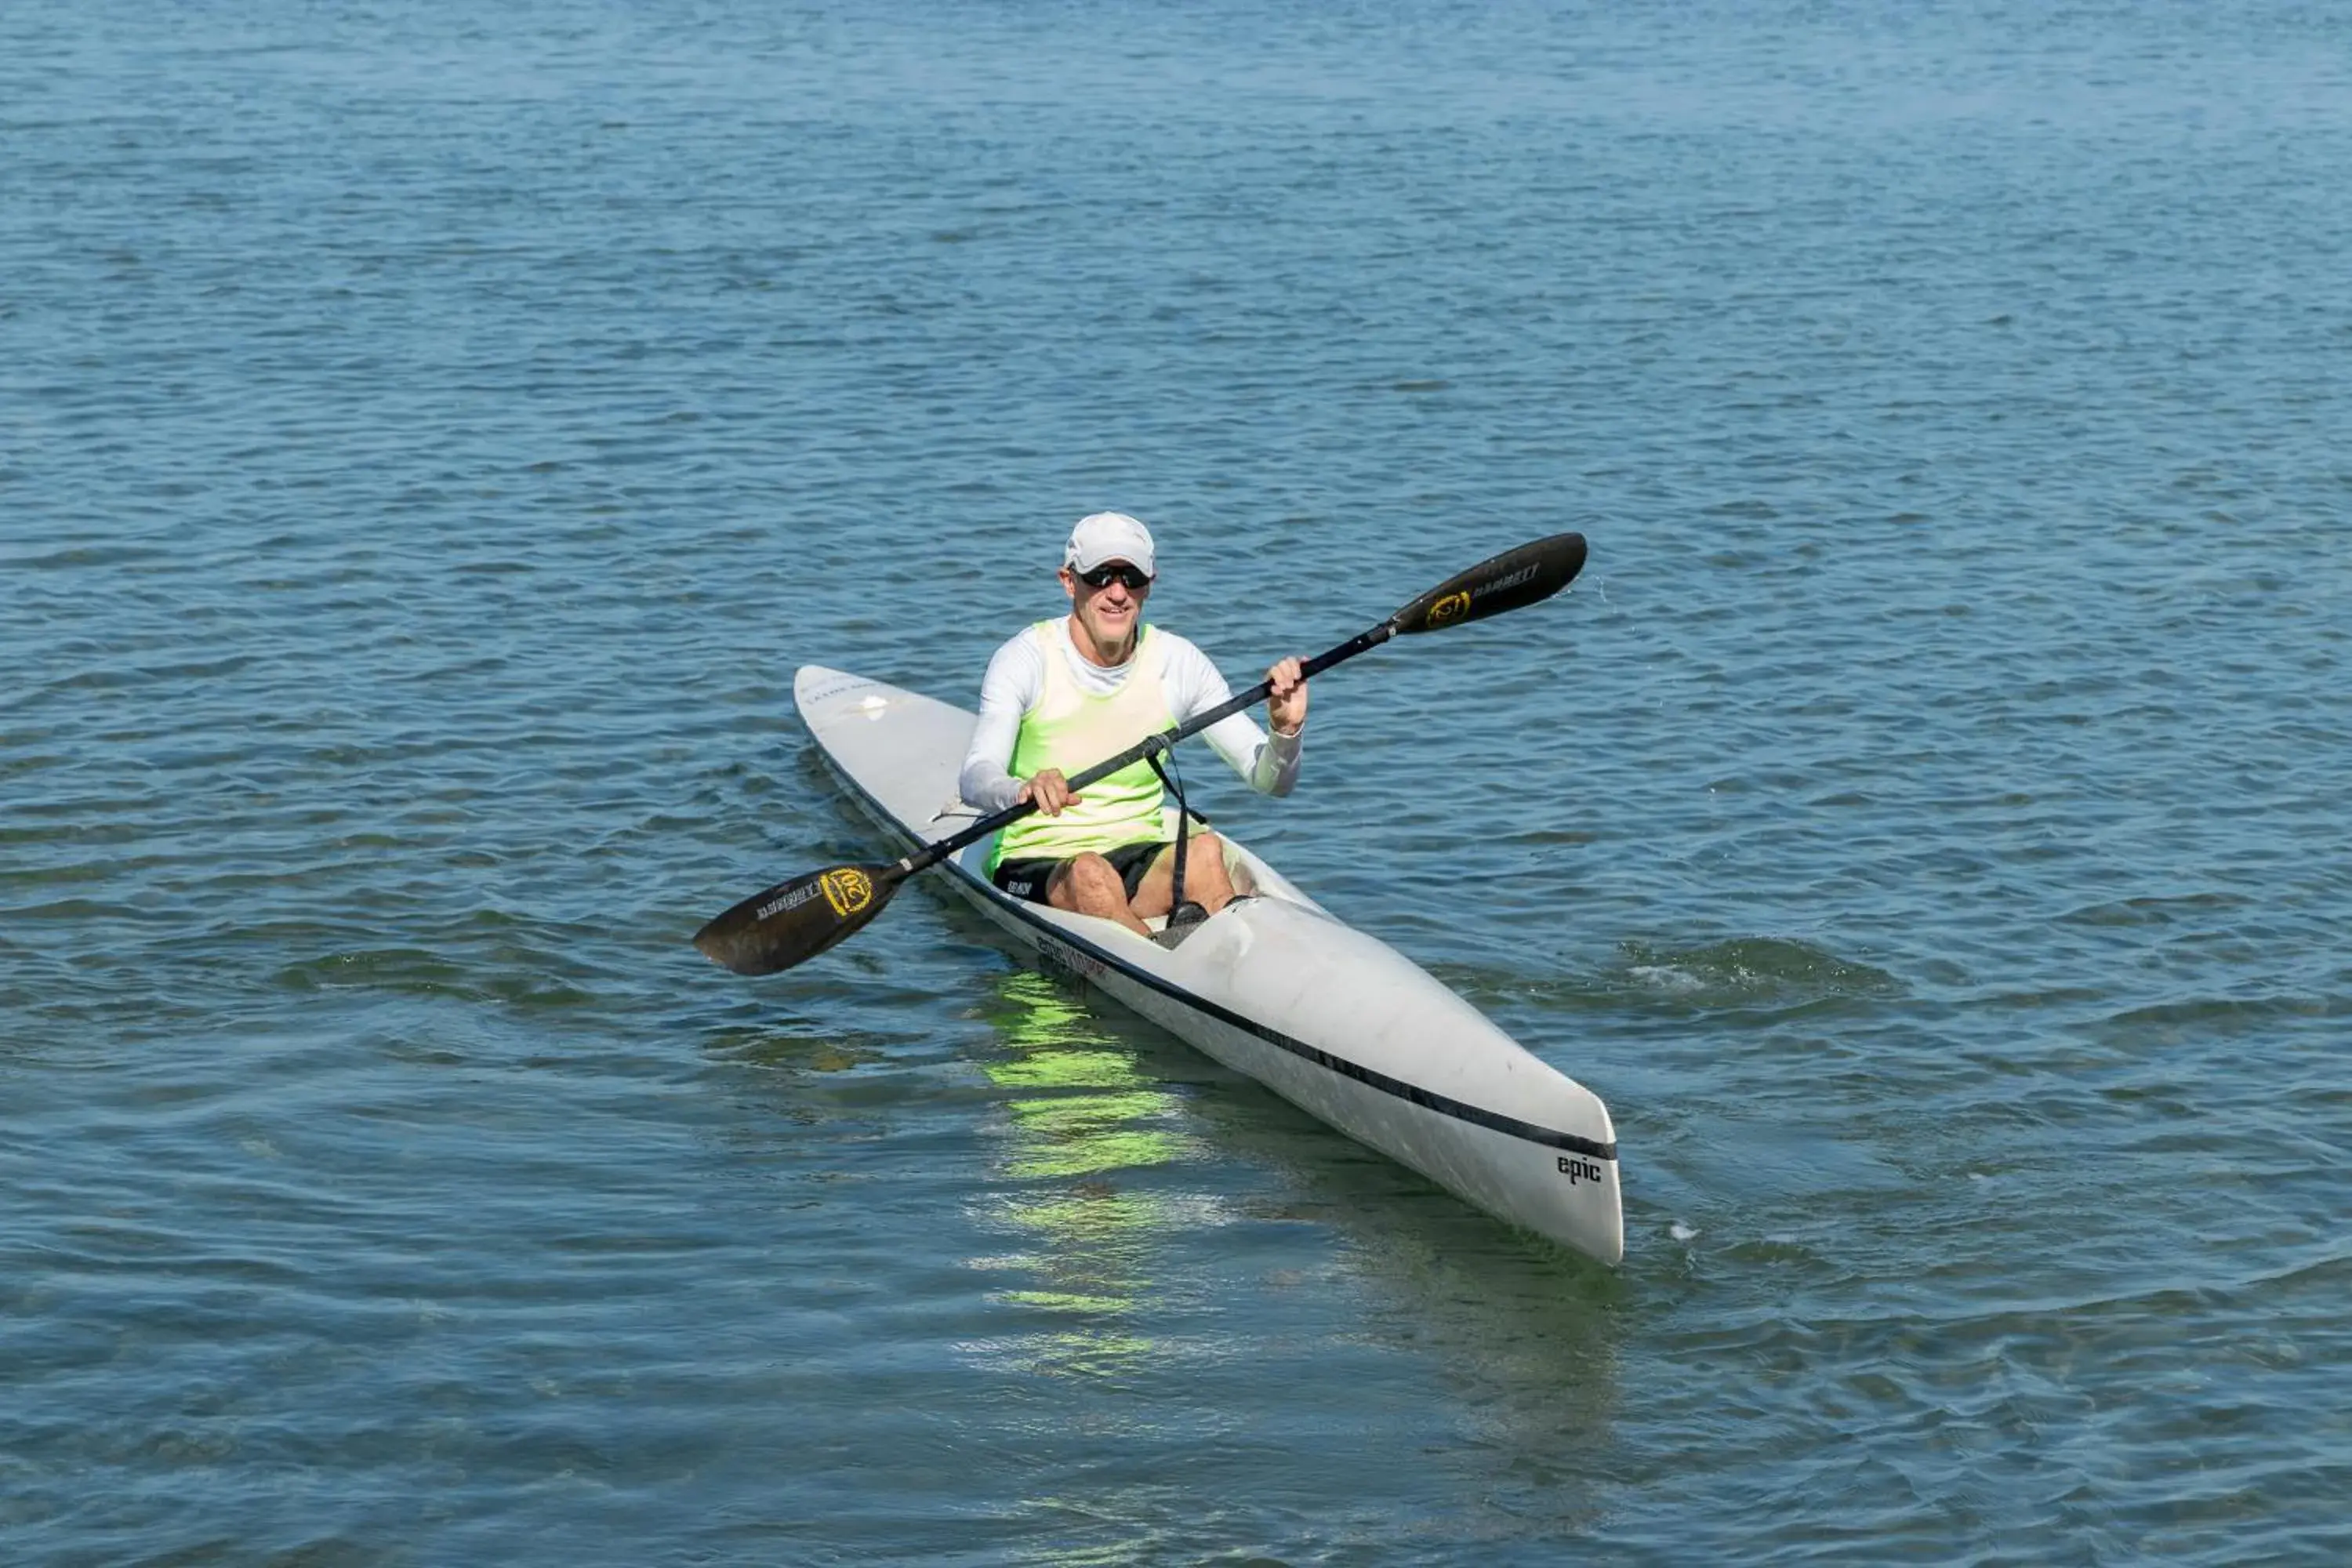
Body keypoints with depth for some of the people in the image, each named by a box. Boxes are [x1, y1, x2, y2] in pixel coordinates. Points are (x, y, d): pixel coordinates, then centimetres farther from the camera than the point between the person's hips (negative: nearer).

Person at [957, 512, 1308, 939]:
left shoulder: (1178, 662, 2)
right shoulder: (1027, 659, -7)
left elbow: (1271, 781, 1)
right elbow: (974, 778, -22)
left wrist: (1286, 732, -23)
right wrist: (1023, 790, -47)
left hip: (1140, 857, 3)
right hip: (1036, 864, -3)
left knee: (1204, 850, -30)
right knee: (1091, 875, -37)